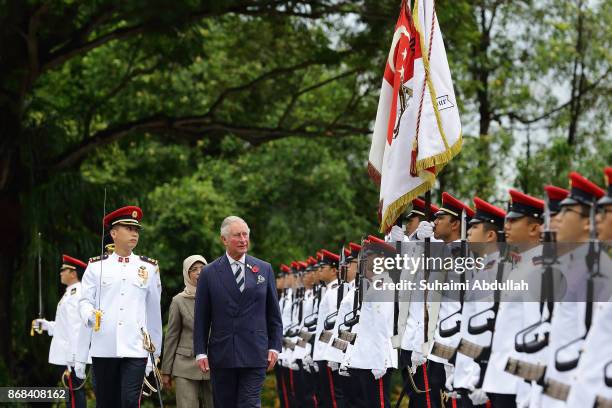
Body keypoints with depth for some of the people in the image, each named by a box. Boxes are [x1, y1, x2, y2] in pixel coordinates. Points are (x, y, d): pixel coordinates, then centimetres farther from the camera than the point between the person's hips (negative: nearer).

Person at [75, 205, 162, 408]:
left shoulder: (149, 268, 9)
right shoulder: (96, 266, 7)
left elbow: (154, 312, 12)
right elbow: (85, 302, 5)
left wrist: (154, 354, 13)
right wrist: (89, 315, -16)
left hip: (136, 349, 0)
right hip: (103, 350, 1)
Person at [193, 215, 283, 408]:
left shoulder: (264, 269, 8)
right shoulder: (209, 273, 4)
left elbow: (273, 313, 11)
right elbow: (201, 318, 4)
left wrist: (274, 346, 3)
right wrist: (201, 352, -3)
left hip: (255, 354, 0)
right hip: (221, 355, 0)